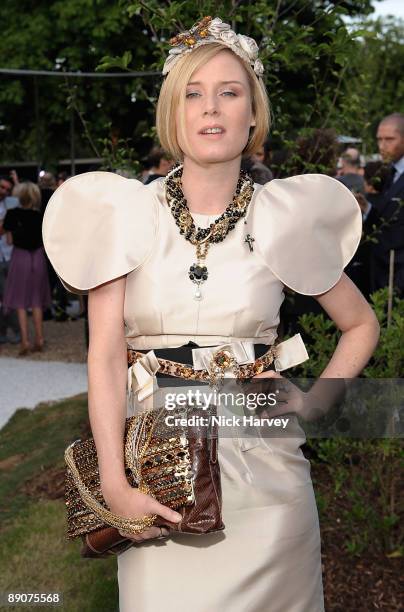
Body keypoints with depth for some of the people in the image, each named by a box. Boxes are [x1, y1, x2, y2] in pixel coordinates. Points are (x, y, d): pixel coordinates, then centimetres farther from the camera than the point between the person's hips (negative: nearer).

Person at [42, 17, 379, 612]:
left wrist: (314, 402, -2)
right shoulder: (129, 212, -3)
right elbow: (104, 353, -8)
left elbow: (362, 326, 12)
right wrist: (115, 484, -15)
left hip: (261, 460, 1)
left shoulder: (284, 218, -1)